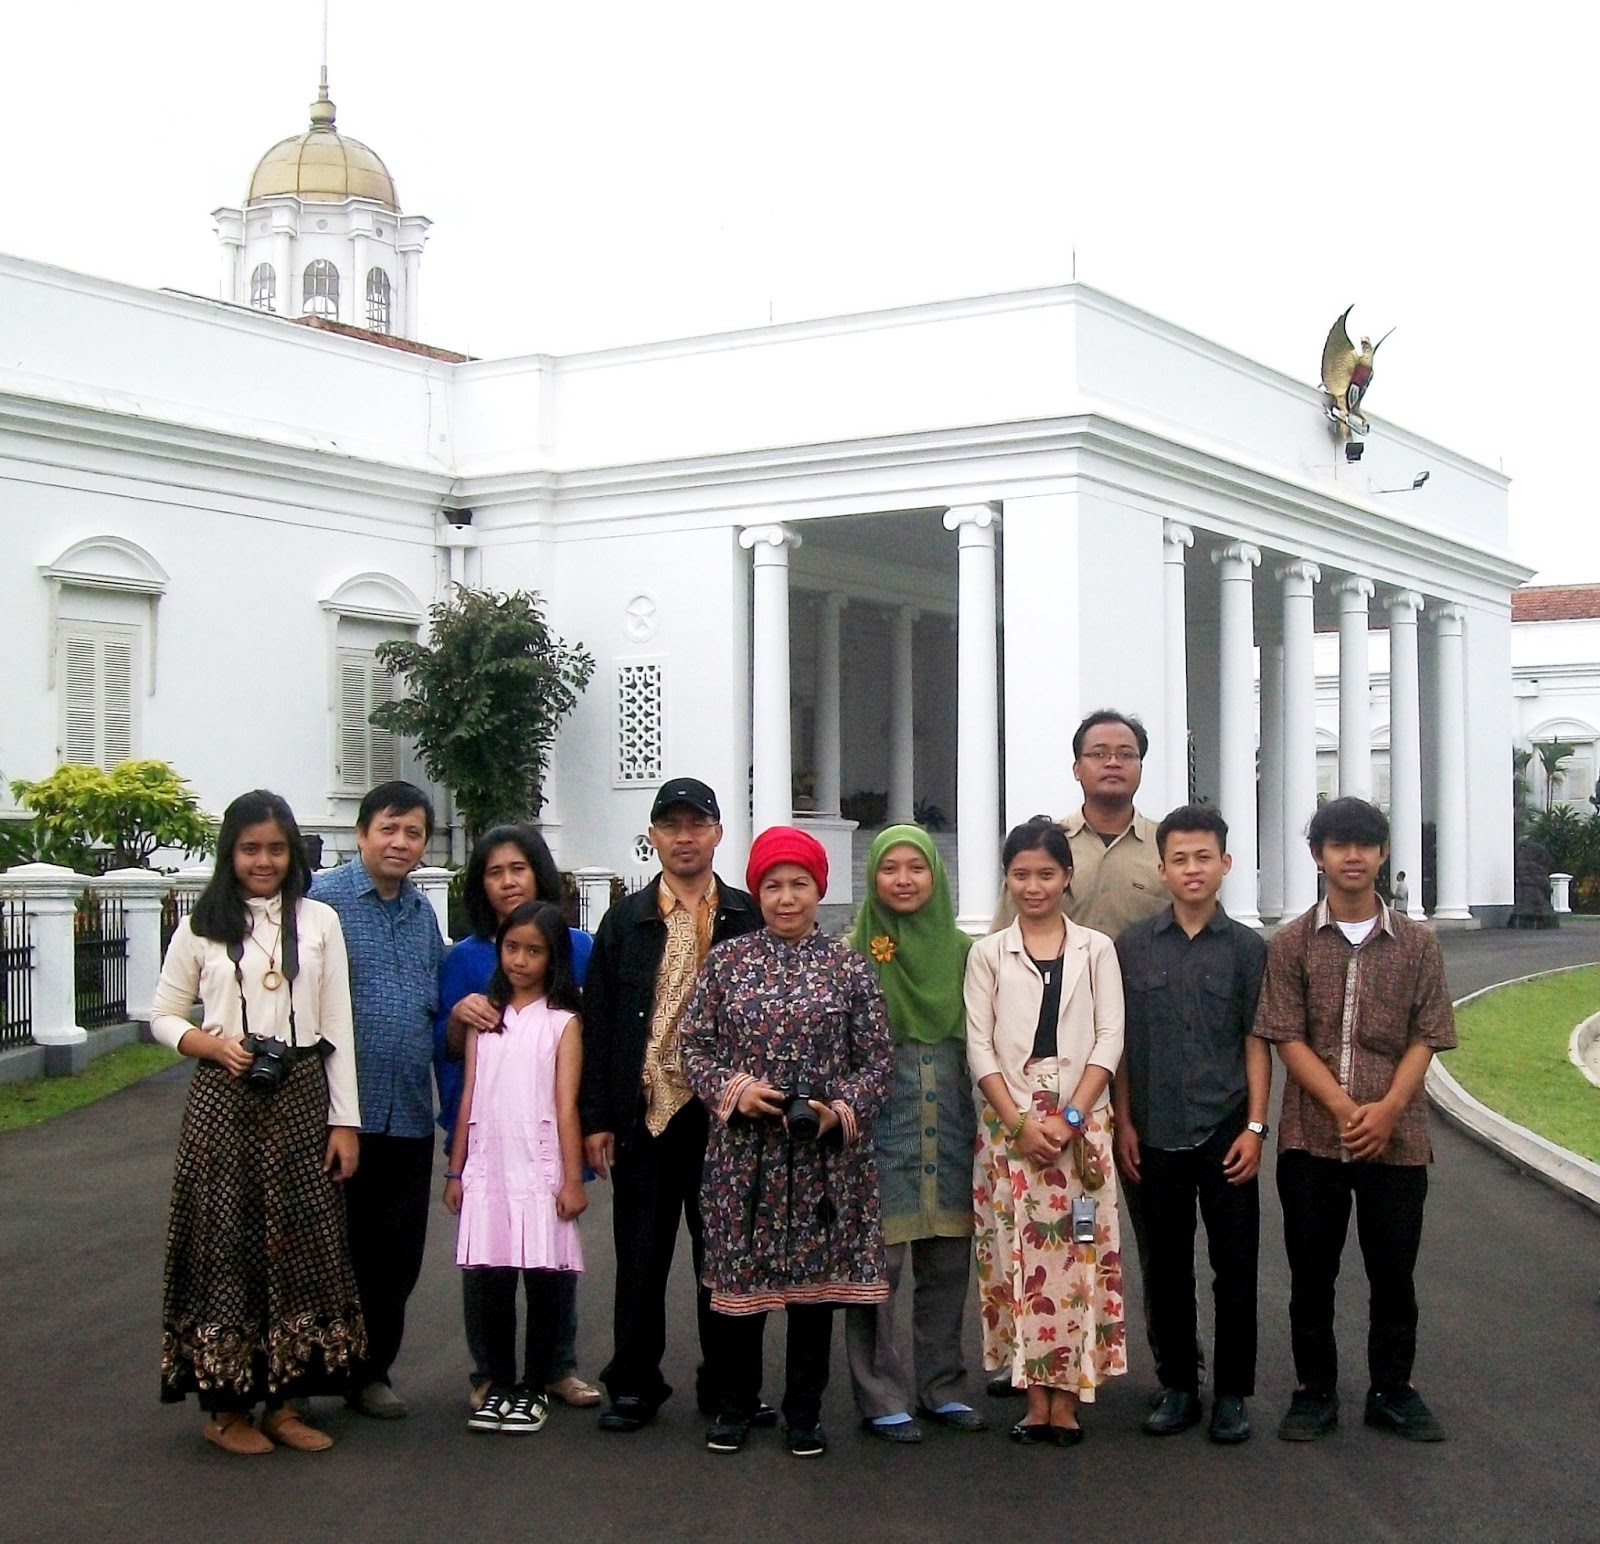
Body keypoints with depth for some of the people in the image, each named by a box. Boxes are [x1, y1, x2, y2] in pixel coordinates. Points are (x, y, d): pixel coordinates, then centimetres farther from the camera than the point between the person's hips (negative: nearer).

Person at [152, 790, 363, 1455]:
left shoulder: (319, 921, 5)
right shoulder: (202, 926, 3)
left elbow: (338, 1027, 5)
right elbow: (163, 1015, 8)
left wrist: (344, 1120, 1)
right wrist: (214, 1045, -12)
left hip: (302, 1100, 1)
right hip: (223, 1102, -1)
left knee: (303, 1243, 3)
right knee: (224, 1243, 1)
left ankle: (284, 1402, 16)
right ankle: (226, 1405, 14)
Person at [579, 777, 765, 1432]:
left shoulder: (751, 919, 3)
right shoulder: (624, 922, 7)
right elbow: (597, 1024, 5)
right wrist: (596, 1119, 0)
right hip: (644, 1112, 1)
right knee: (641, 1256, 7)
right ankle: (633, 1385, 18)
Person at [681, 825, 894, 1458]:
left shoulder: (849, 967, 2)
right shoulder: (726, 961, 4)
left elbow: (878, 1059, 2)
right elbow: (695, 1045, 5)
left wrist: (841, 1111, -13)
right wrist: (734, 1089, -12)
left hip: (824, 1153, 0)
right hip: (742, 1150, 1)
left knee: (815, 1278, 6)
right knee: (739, 1275, 6)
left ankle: (804, 1412, 19)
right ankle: (736, 1404, 23)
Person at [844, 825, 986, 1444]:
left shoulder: (963, 950, 9)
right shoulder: (854, 950, -1)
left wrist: (984, 1120, 8)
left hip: (950, 1120, 4)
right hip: (880, 1117, -4)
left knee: (948, 1261, 9)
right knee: (879, 1261, -4)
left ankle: (942, 1386, 23)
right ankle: (880, 1398, 7)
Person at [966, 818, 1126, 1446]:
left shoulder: (1096, 949, 8)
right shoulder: (988, 953, 8)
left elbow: (1110, 1039, 1)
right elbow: (979, 1046, 2)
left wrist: (1070, 1117, -10)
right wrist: (1019, 1121, -9)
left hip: (1081, 1121, 0)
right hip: (1008, 1120, 0)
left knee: (1078, 1253, -3)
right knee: (1018, 1253, -1)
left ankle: (1068, 1396, 3)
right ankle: (1035, 1397, 6)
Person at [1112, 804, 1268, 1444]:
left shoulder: (1247, 947, 1)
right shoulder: (1132, 945, 3)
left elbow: (1255, 1042, 1)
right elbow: (1119, 1042, 6)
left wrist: (1255, 1126, -5)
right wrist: (1123, 1122, 2)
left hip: (1225, 1129, -1)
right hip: (1156, 1130, 1)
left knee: (1235, 1264, 3)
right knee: (1166, 1265, 9)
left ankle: (1232, 1393, 14)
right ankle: (1177, 1386, 21)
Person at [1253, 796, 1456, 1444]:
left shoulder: (1417, 943, 4)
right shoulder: (1291, 943, 2)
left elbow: (1425, 1038, 1)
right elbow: (1288, 1039, -4)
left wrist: (1387, 1110, -14)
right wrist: (1345, 1109, -15)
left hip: (1396, 1139, 1)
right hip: (1311, 1137, 0)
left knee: (1394, 1271, 8)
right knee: (1311, 1273, 8)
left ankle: (1392, 1390, 24)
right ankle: (1314, 1392, 21)